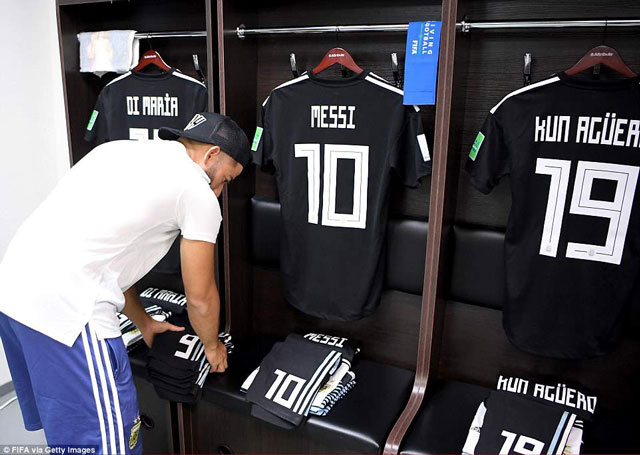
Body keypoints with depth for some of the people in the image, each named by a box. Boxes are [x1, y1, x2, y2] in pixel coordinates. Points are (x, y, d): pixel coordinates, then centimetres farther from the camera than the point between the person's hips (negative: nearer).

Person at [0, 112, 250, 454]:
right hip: (65, 307, -9)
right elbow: (200, 297, 2)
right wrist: (212, 345, 23)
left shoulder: (122, 150, 21)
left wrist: (143, 322, 33)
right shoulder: (198, 193, -4)